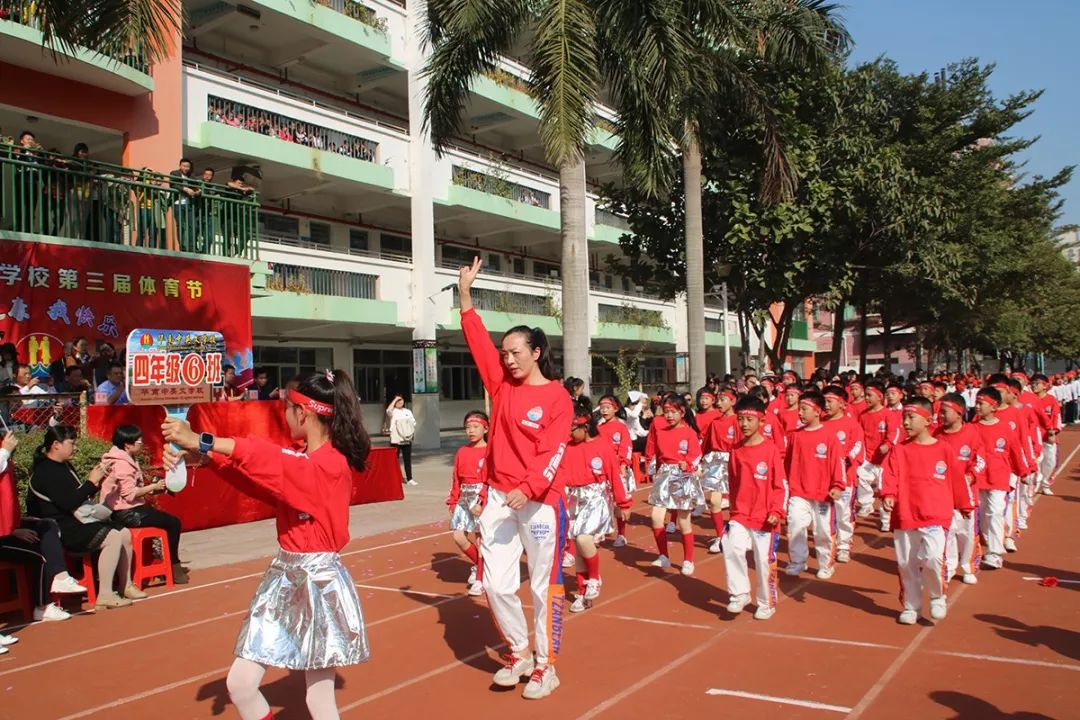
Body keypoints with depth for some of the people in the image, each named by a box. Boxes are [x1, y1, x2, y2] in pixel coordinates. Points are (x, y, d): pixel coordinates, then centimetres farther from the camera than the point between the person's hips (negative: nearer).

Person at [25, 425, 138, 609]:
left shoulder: (65, 466, 15)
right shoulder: (46, 472, -16)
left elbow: (81, 497, 19)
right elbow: (69, 503, -25)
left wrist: (97, 480, 4)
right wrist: (91, 481, -18)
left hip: (77, 521, 10)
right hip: (60, 529, -10)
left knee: (125, 533, 1)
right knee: (113, 537, -25)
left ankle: (125, 586, 10)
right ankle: (105, 595, -23)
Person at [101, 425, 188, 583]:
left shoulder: (127, 460, 16)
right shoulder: (121, 464, -17)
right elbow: (130, 494, -23)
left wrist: (154, 488, 4)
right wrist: (154, 486, -13)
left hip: (129, 510, 11)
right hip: (126, 514, -11)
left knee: (169, 520, 18)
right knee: (173, 522, -9)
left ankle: (173, 564, 24)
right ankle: (174, 567, 1)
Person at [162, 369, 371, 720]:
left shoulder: (332, 465, -18)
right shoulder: (300, 462, 10)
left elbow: (267, 461, -29)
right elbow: (260, 472, 4)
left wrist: (203, 441, -29)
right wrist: (203, 456, -11)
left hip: (318, 583, -8)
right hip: (284, 577, 8)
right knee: (239, 684, 6)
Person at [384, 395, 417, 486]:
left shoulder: (408, 411, 12)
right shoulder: (393, 411, -1)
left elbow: (414, 423, 13)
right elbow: (388, 410, -25)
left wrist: (412, 433, -2)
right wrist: (394, 400, -17)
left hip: (407, 440, 4)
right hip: (396, 440, -4)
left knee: (407, 460, 7)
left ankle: (409, 479, 12)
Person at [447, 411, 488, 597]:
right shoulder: (462, 452, 10)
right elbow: (456, 479, 13)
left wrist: (481, 502, -19)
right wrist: (453, 501, 9)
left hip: (483, 499, -5)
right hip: (464, 498, 5)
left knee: (480, 539, -1)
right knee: (459, 536, 0)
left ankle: (480, 579, 13)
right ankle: (477, 564, 26)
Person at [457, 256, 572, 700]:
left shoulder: (557, 396, -6)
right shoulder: (501, 385, 7)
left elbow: (554, 452, -13)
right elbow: (478, 341, 6)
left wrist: (527, 489, -24)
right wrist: (465, 293, 1)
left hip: (541, 500, -5)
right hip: (498, 497, 5)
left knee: (545, 586, 5)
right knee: (496, 584, 6)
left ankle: (546, 665, 19)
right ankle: (519, 652, 28)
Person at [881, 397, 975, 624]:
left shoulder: (943, 449, 2)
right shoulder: (899, 450, 4)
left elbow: (957, 478, 11)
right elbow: (890, 476, -6)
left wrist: (965, 505, 19)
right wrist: (888, 495, -24)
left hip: (936, 516, -2)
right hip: (904, 516, 3)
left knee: (933, 557, -19)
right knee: (906, 563, 8)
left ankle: (938, 597, 9)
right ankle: (910, 606, 25)